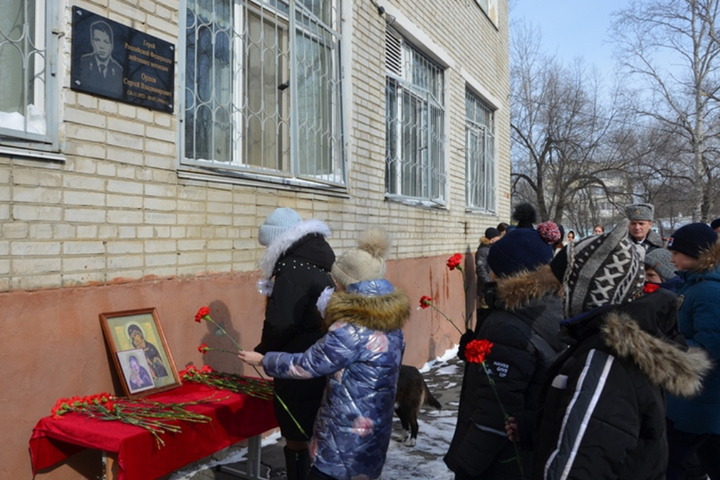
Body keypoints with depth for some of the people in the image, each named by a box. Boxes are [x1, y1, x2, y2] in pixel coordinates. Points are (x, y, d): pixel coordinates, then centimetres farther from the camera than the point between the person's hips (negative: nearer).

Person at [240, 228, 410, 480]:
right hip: (376, 429, 8)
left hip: (345, 437, -8)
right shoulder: (391, 324, 1)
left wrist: (263, 360, -3)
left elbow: (305, 365, -17)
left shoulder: (350, 330, -24)